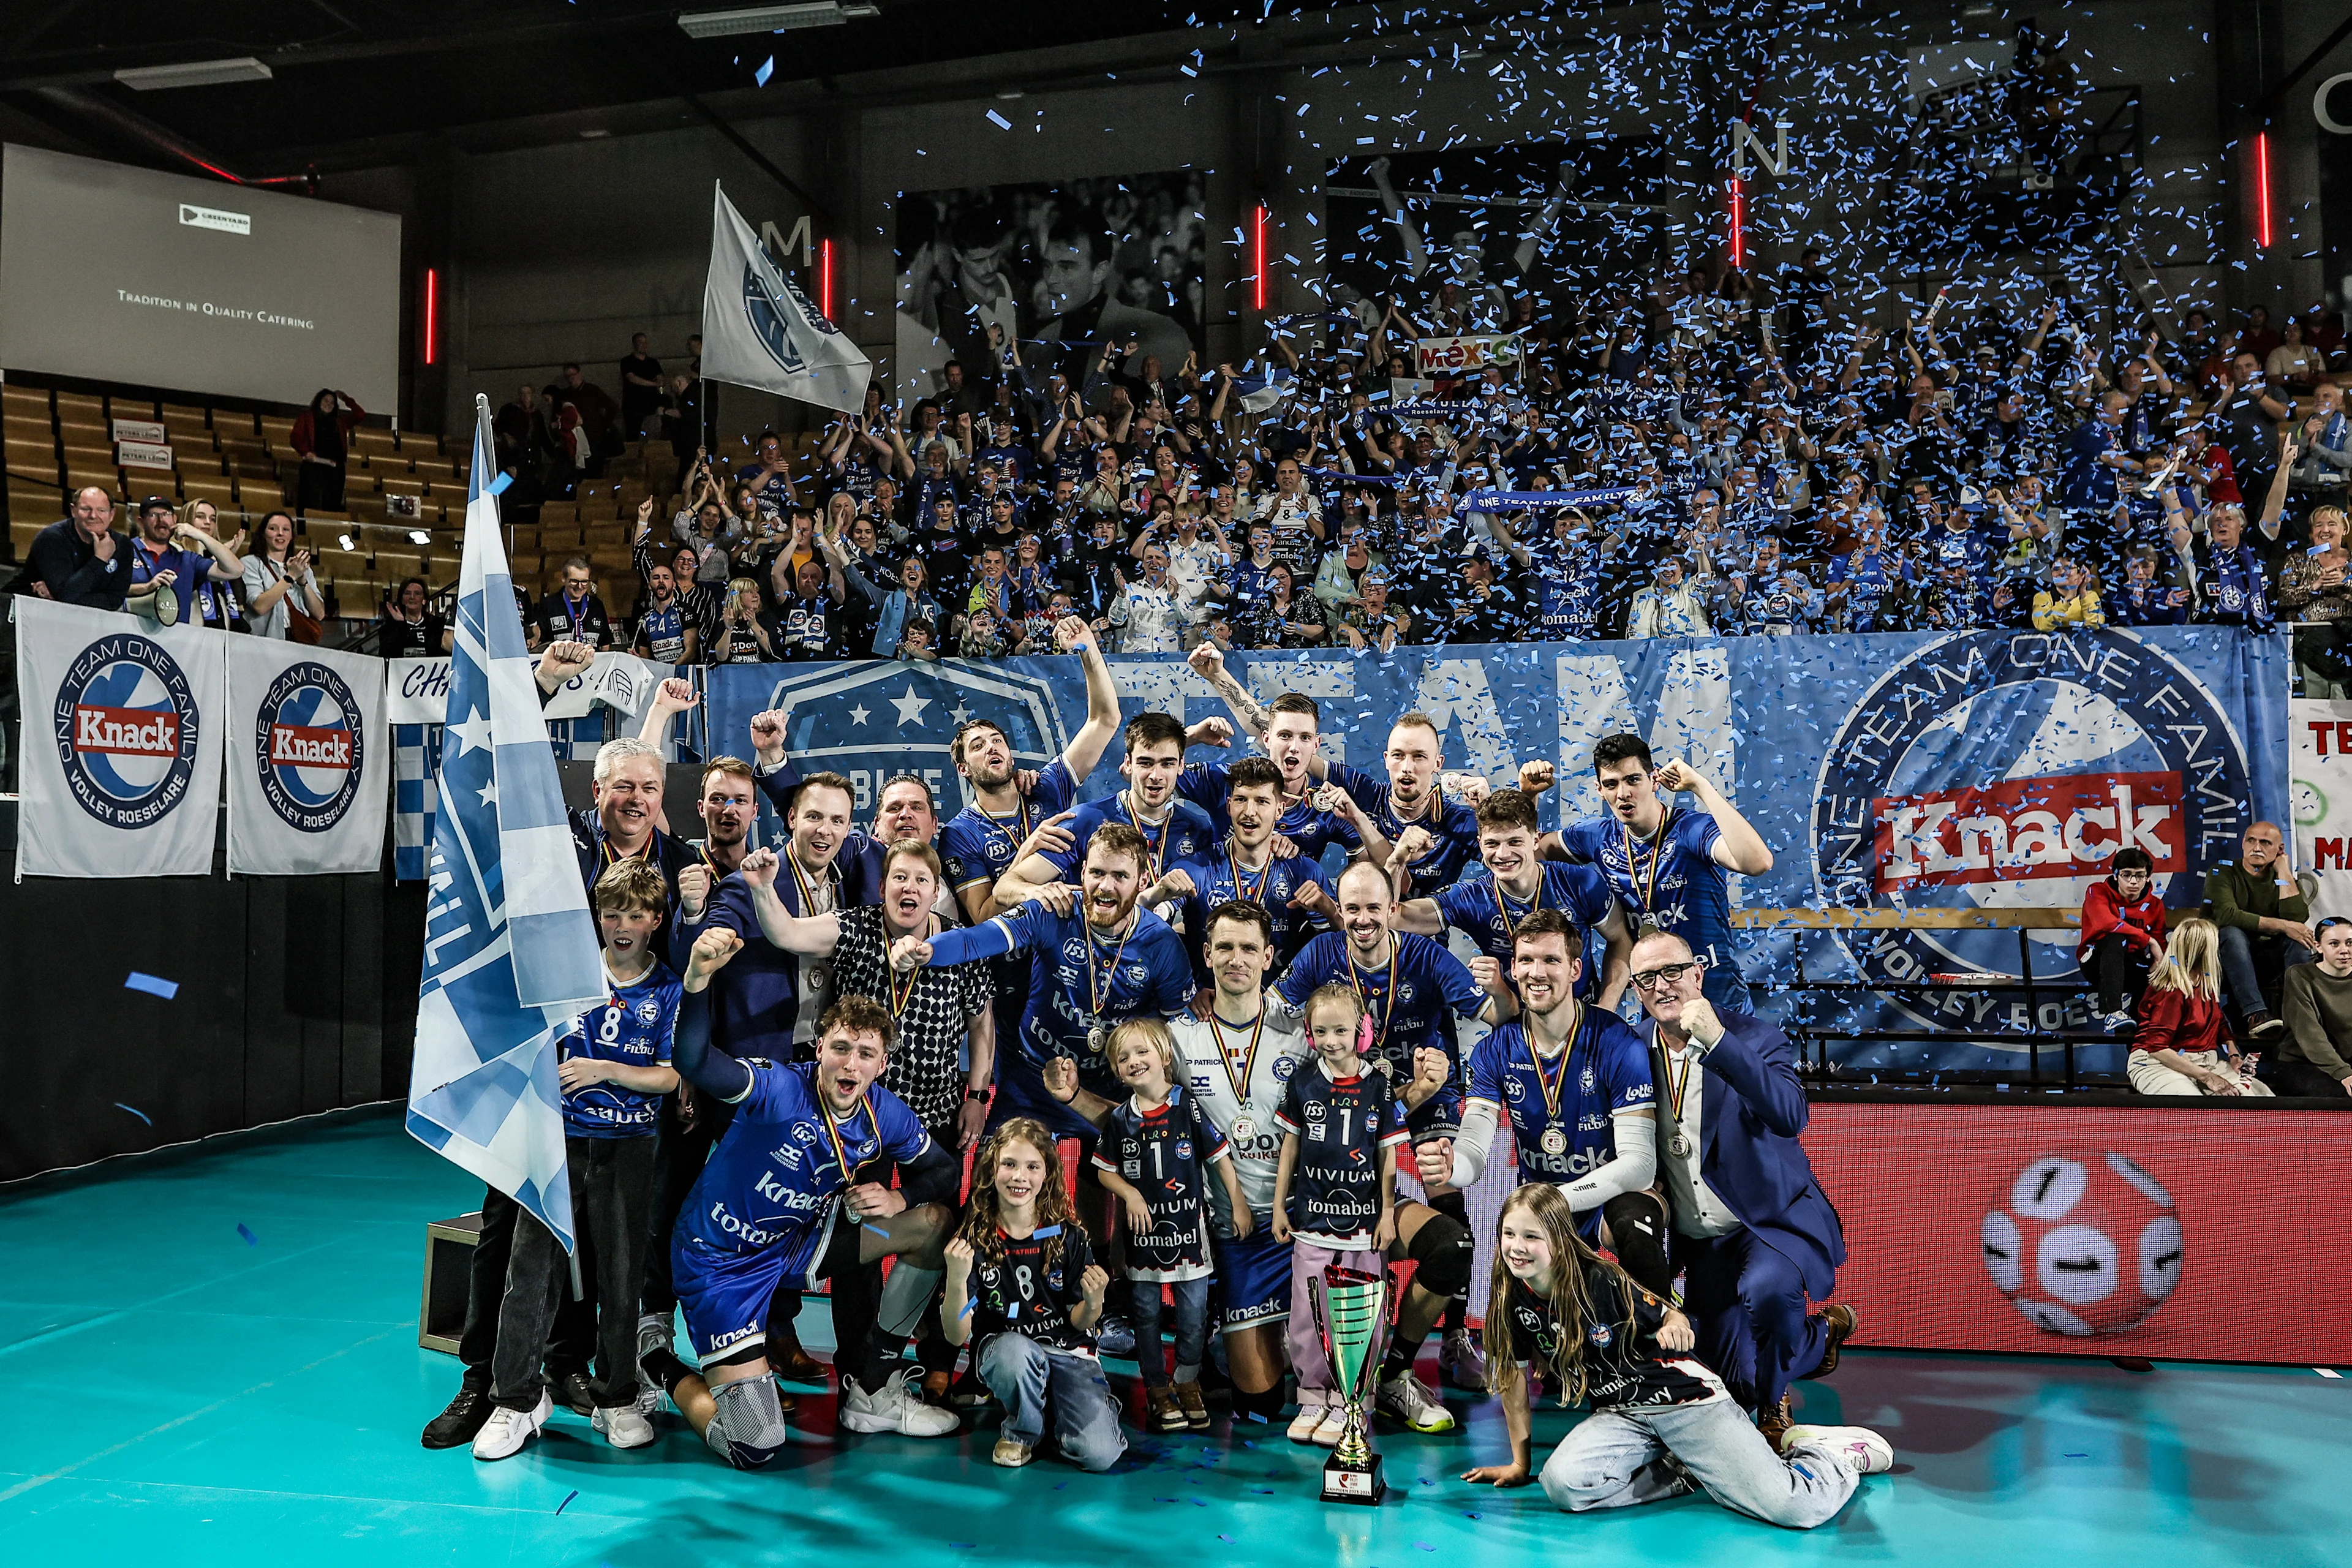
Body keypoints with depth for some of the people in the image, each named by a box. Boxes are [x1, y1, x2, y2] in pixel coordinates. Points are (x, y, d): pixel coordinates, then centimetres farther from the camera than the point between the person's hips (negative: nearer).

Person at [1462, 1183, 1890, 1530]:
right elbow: (1513, 1376, 6)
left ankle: (1836, 1452, 18)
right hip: (1621, 1414, 5)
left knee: (1798, 1509, -21)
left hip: (1685, 1398, -5)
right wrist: (1520, 1463, 9)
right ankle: (1689, 1472, 1)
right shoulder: (1511, 1298, -5)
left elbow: (1671, 1318, -5)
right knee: (1562, 1485, -28)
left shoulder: (1601, 1282, -17)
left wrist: (1675, 1328, -29)